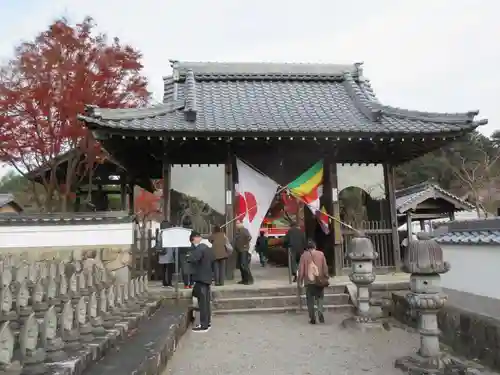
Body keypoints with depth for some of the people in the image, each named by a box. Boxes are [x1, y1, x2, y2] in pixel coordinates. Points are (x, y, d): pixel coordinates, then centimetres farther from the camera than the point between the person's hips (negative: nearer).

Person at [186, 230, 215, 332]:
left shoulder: (199, 248, -17)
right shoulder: (208, 248, 12)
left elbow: (192, 259, -30)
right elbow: (212, 261, 22)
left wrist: (188, 255, -11)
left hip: (201, 278, -9)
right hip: (207, 277, 10)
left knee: (202, 302, -5)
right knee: (206, 301, 15)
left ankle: (204, 325, 0)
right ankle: (208, 322, 23)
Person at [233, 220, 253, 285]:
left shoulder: (245, 230, -11)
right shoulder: (236, 231, 14)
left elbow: (249, 237, -26)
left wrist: (246, 244, -18)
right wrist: (235, 247, 13)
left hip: (244, 250, -9)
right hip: (238, 250, 9)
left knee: (244, 265, -14)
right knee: (240, 265, 11)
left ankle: (250, 279, -7)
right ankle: (244, 279, 20)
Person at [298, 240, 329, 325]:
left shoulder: (304, 255, -2)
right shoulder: (321, 254, 1)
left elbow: (301, 269, -1)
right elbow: (325, 267, 3)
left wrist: (300, 280, 8)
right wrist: (326, 278, 12)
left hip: (309, 281, -1)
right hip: (319, 280, 1)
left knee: (310, 300, 8)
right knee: (320, 298, 15)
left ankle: (312, 319, 7)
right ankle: (320, 312, -7)